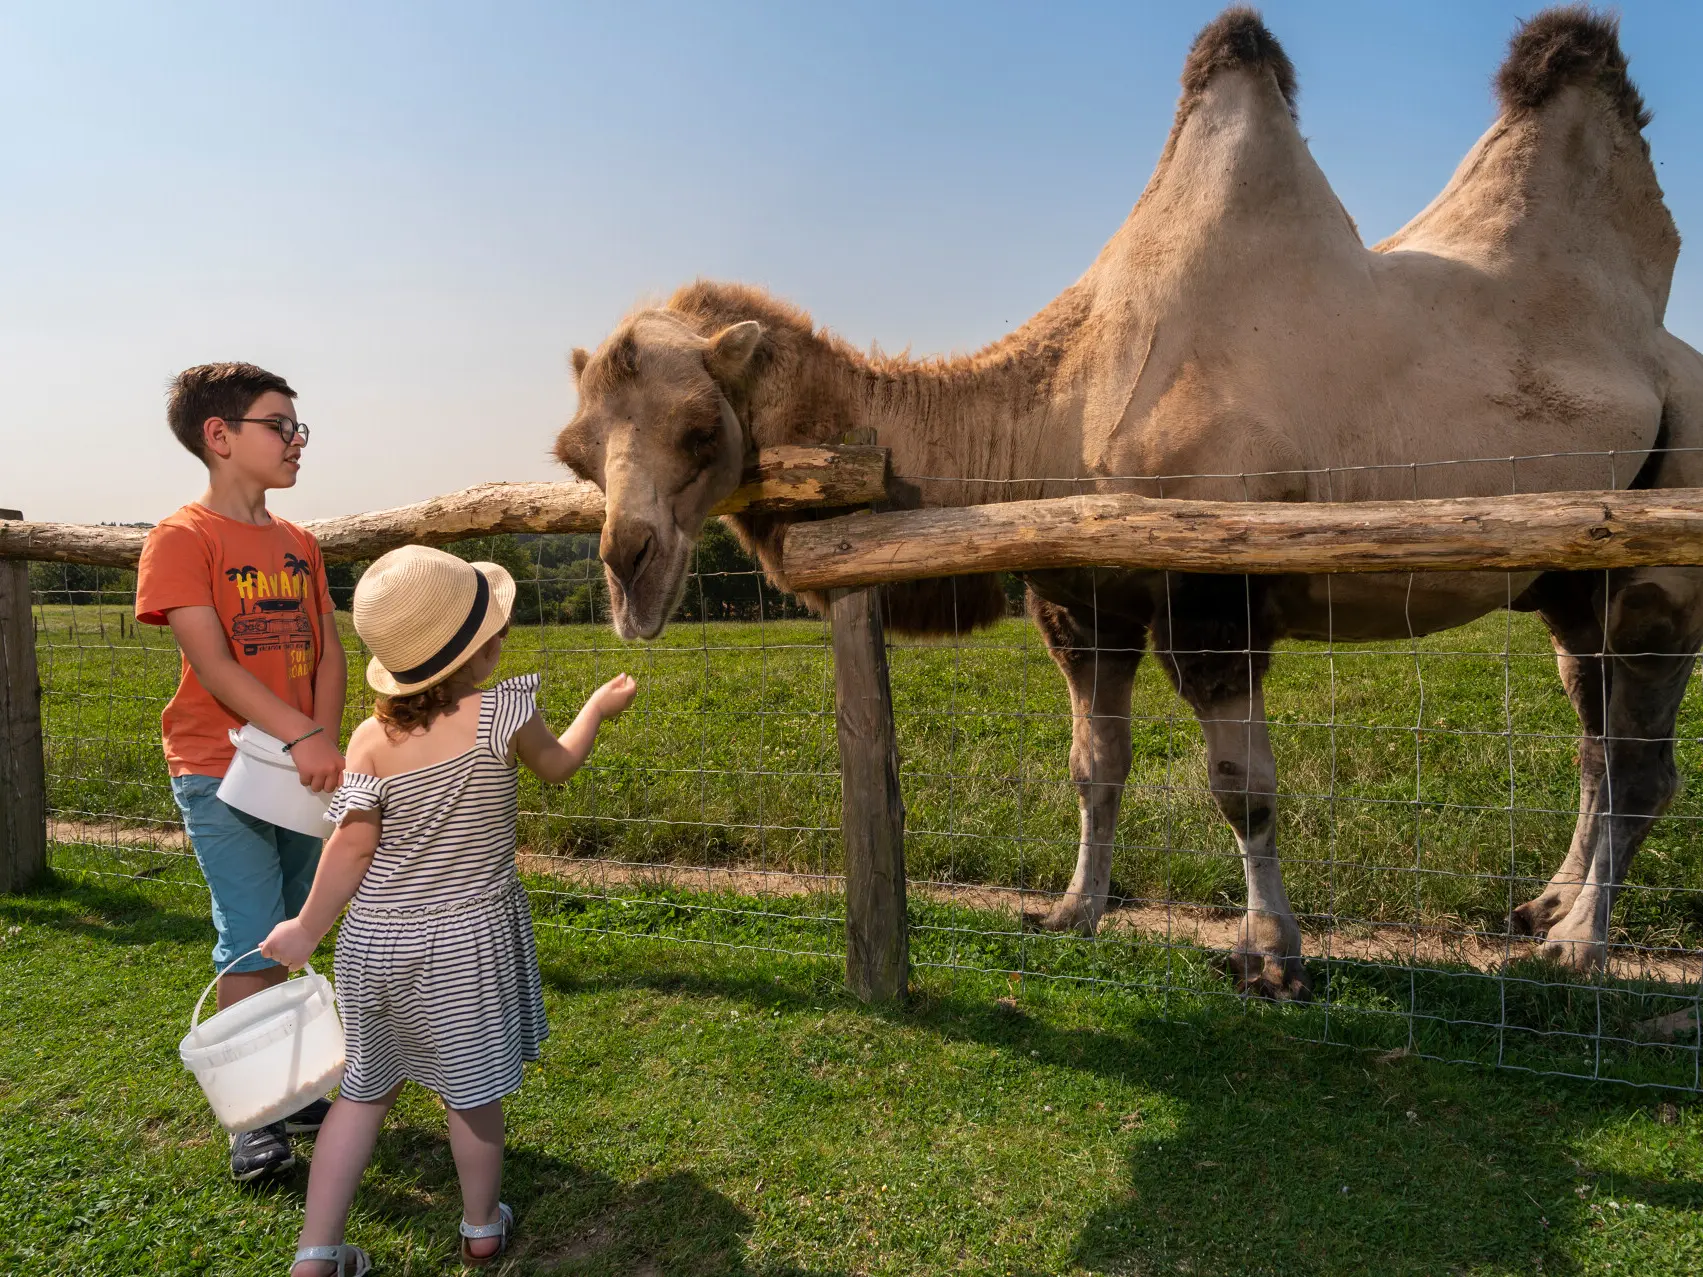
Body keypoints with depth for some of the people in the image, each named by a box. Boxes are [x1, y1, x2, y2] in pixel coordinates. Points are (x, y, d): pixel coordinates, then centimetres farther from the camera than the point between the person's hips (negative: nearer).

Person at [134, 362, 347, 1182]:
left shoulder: (299, 544, 11)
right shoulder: (182, 539, -8)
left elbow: (329, 653, 6)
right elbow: (212, 661, -17)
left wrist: (326, 742, -10)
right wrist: (303, 737, -24)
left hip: (302, 769, 6)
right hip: (221, 774, -6)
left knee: (291, 934, 14)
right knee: (252, 944, -4)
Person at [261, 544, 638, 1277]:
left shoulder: (372, 737, -7)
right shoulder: (501, 714, -14)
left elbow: (352, 843, -8)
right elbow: (557, 768, 5)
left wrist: (307, 930, 4)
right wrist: (599, 708, 21)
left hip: (375, 941, 3)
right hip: (466, 939, -3)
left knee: (364, 1089, 19)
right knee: (473, 1090, 15)